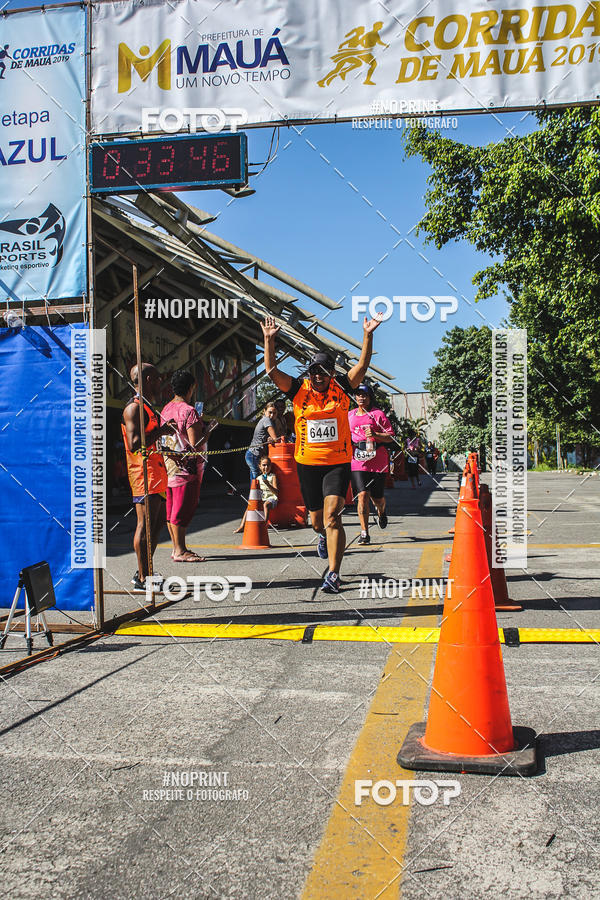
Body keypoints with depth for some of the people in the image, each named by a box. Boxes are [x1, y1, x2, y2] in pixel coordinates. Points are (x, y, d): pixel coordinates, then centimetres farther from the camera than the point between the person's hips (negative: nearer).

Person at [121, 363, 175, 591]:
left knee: (158, 522, 14)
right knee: (146, 524, -8)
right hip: (144, 474, -11)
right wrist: (161, 431, -16)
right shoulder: (134, 408, -12)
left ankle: (144, 573, 22)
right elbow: (134, 444, -22)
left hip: (156, 474, 11)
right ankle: (142, 579, -3)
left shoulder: (147, 408, 20)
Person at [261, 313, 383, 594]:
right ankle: (323, 535, 54)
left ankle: (333, 574, -12)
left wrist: (367, 336, -20)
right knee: (317, 519, 16)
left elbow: (362, 365, -9)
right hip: (308, 463, 2)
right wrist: (269, 340, -17)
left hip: (338, 462, -2)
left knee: (332, 516, -15)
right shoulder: (299, 391, 0)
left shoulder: (341, 389, 0)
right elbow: (271, 371, -8)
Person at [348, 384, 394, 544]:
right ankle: (364, 533, -8)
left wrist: (375, 435, -17)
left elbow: (390, 436, -1)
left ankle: (381, 512, 44)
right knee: (362, 495, -14)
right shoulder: (350, 415, 12)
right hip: (357, 461, 2)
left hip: (377, 461, -1)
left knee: (377, 497, 6)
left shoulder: (378, 414, 1)